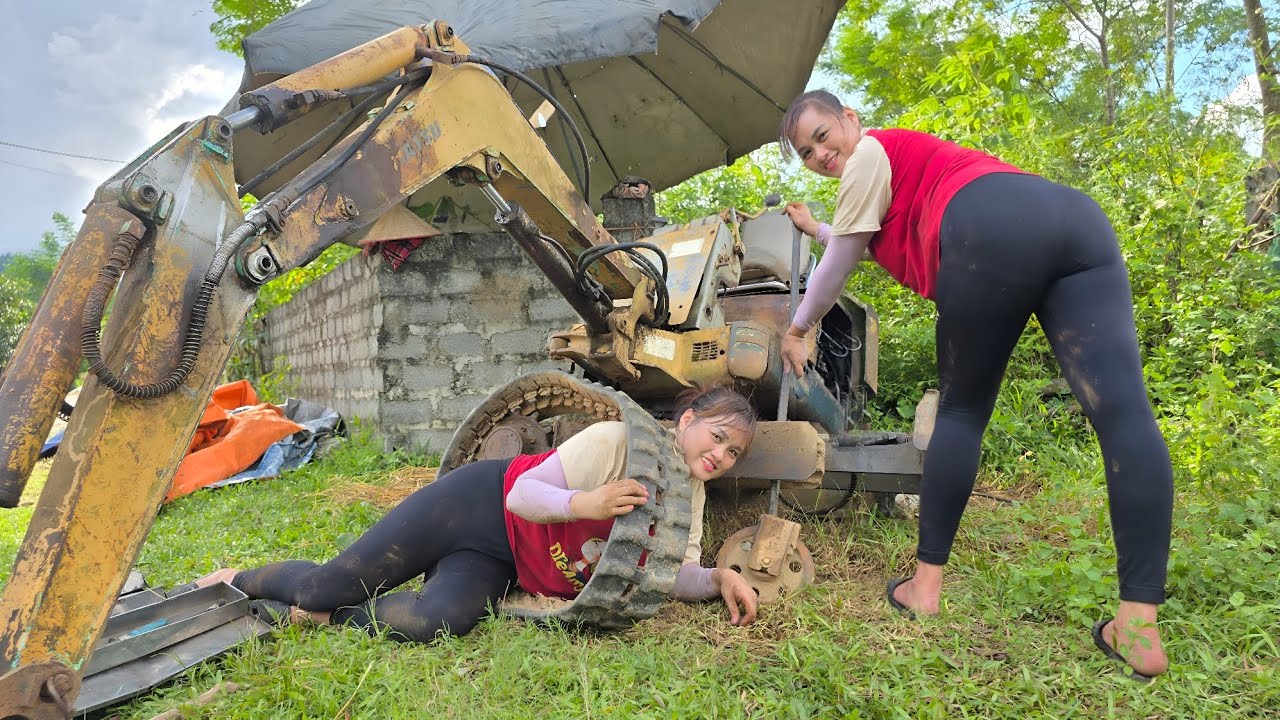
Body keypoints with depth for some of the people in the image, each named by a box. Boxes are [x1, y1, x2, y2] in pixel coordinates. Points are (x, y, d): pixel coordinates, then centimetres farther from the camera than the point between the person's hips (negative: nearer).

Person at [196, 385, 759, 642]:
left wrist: (717, 579, -23)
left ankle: (324, 619, 2)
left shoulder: (688, 497, 1)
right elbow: (524, 492, -18)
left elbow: (673, 574, -4)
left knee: (437, 621, -26)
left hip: (496, 566, 5)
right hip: (478, 503, -5)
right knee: (328, 587, -6)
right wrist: (583, 503, -36)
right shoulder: (617, 441, -20)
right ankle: (238, 579, 27)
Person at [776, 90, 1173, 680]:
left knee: (961, 412, 5)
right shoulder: (907, 157, 41)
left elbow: (841, 262, 14)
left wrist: (797, 330, 25)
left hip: (995, 236, -8)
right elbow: (874, 244, 53)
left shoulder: (869, 153, 16)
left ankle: (925, 585, 9)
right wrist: (814, 227, 64)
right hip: (1074, 216, 8)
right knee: (1123, 408, -9)